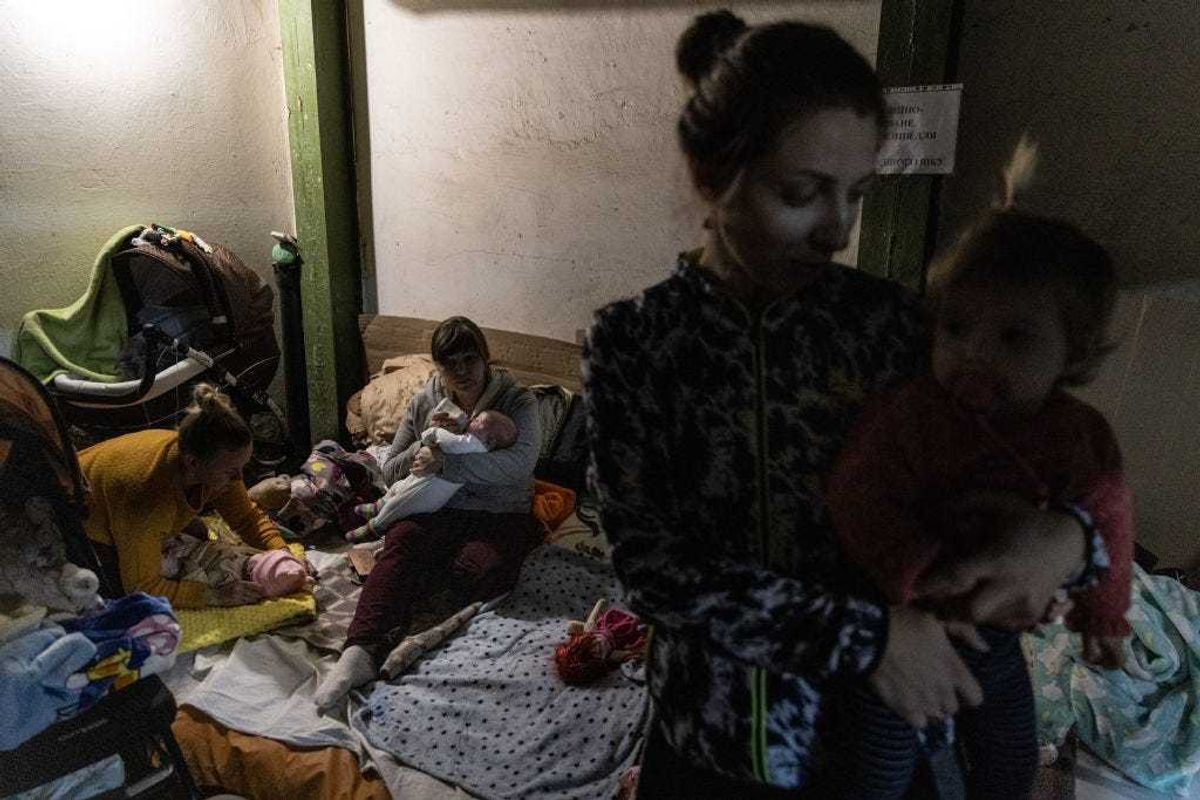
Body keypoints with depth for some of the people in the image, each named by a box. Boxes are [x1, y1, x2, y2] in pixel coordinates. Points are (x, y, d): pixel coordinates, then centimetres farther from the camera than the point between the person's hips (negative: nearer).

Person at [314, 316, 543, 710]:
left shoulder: (518, 401, -4)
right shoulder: (424, 403, 9)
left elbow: (520, 462, -22)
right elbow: (390, 471, 10)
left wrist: (444, 463, -25)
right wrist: (425, 446, -11)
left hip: (500, 515, -2)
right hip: (438, 511, 2)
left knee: (481, 573, -36)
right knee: (401, 543, -33)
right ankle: (362, 651, -46)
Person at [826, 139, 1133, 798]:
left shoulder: (1085, 439, -12)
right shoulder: (912, 414, -29)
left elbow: (1108, 519, 5)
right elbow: (857, 496, -34)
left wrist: (1103, 614, 18)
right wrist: (920, 579, -43)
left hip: (995, 638, 5)